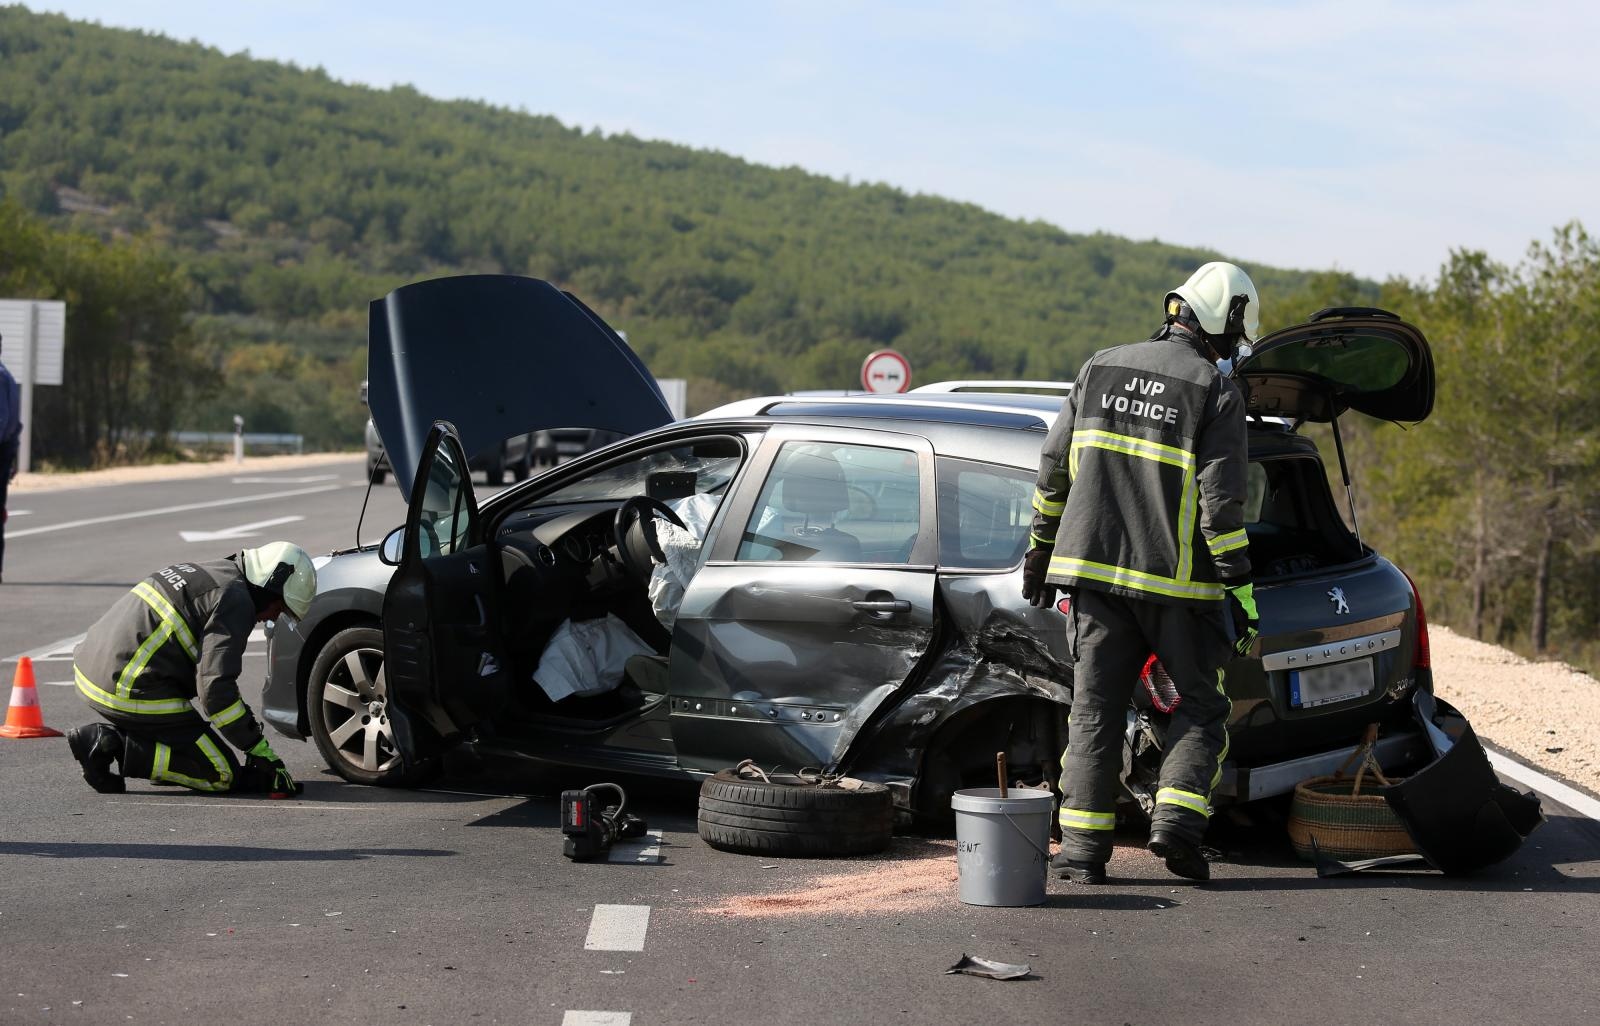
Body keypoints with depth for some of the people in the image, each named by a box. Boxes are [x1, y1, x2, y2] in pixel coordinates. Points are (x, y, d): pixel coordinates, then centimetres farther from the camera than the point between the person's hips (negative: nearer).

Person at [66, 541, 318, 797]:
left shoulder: (203, 574, 21)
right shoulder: (235, 600, -9)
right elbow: (215, 686, -18)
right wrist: (260, 750, -11)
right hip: (133, 694, -10)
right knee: (223, 774, -4)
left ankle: (109, 736, 11)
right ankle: (115, 748, -11)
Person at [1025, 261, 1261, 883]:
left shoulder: (1100, 369, 8)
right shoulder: (1216, 393, -7)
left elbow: (1054, 468, 11)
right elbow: (1221, 501, -13)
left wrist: (1042, 546, 21)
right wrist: (1240, 588, -8)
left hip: (1093, 567, 4)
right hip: (1175, 577, -4)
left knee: (1095, 708, 7)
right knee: (1201, 705, 11)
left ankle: (1081, 848, 3)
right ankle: (1177, 821, -5)